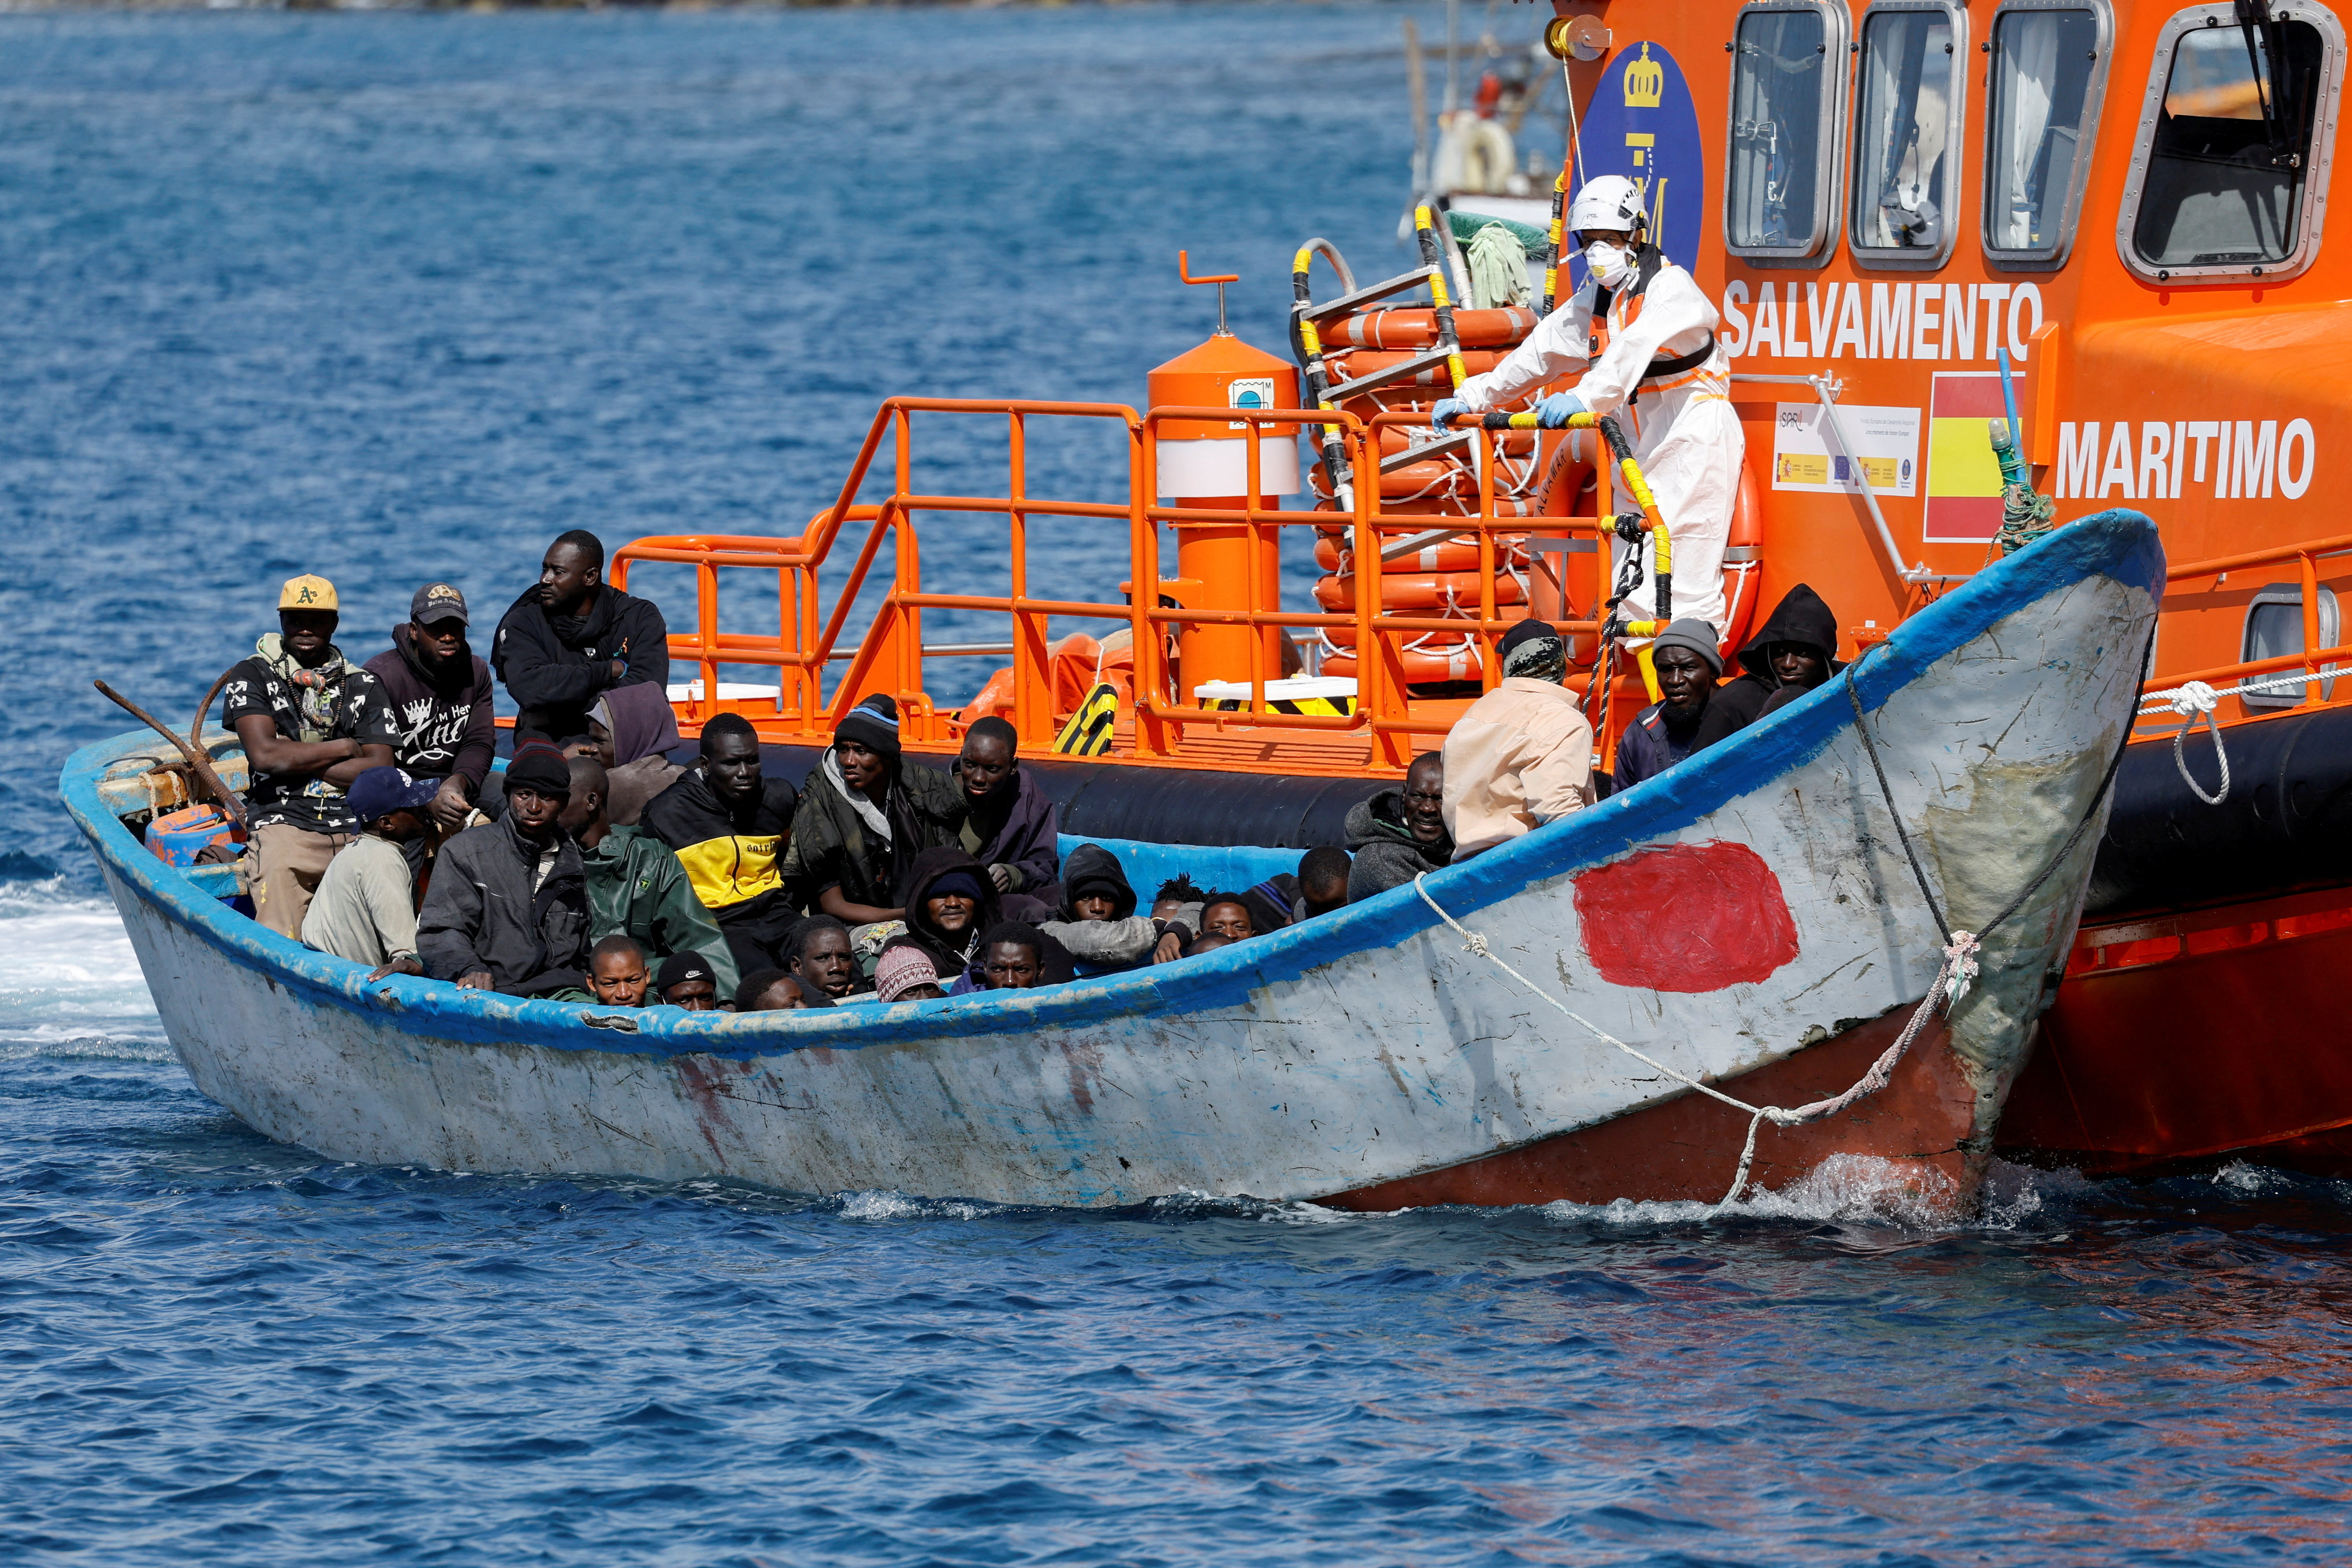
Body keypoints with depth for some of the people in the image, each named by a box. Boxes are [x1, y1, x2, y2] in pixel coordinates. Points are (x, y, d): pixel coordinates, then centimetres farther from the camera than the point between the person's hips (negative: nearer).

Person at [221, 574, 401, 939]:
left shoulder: (364, 686, 17)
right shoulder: (253, 676, 10)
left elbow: (380, 772, 5)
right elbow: (264, 754, -5)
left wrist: (295, 760, -2)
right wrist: (345, 749, 3)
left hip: (357, 828, 3)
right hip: (285, 822, -3)